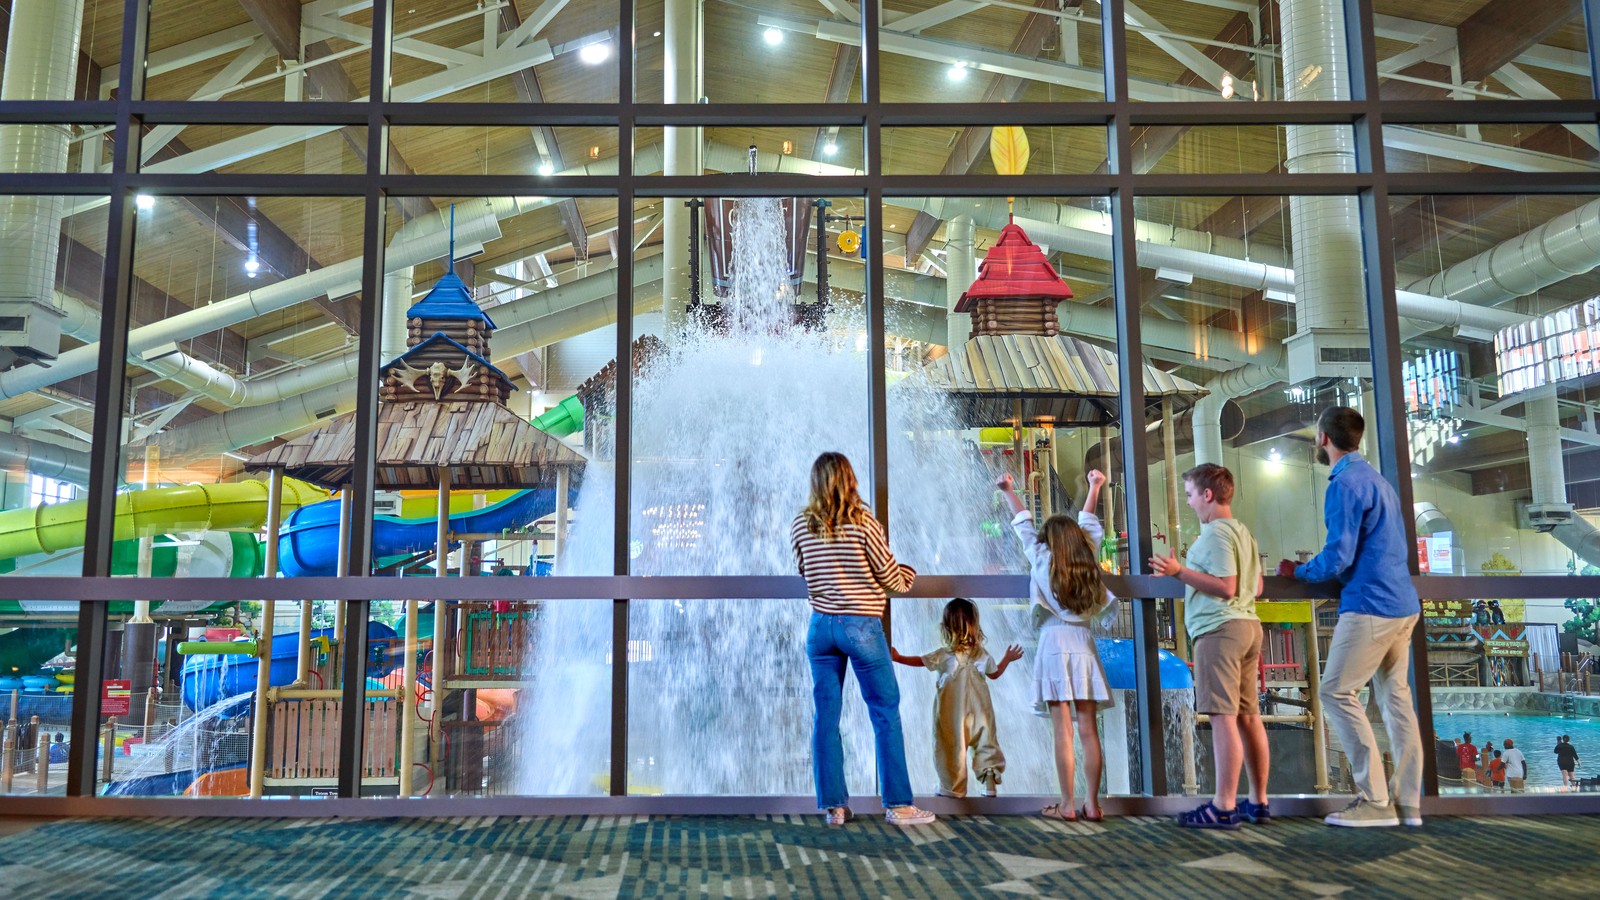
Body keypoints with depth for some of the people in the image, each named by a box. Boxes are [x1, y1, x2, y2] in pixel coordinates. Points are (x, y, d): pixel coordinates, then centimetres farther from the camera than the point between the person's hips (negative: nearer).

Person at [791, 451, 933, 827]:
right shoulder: (863, 523, -11)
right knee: (886, 713, 6)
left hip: (821, 625, 4)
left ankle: (833, 806, 13)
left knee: (826, 715, 8)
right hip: (861, 625, -4)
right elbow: (889, 575, -5)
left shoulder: (800, 527, 0)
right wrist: (908, 576, 16)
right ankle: (897, 804, 9)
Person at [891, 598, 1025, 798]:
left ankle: (953, 788, 13)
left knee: (951, 747, 7)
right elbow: (995, 673, 13)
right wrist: (1007, 659, 30)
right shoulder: (982, 654, -3)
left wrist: (897, 657, 12)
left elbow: (919, 661, 0)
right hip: (979, 712, 3)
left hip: (951, 715, -3)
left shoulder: (944, 655, -12)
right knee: (986, 744, 13)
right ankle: (990, 787, 10)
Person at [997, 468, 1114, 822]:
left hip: (1055, 644, -3)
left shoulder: (1043, 560, -2)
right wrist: (1094, 487, 33)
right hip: (1083, 644, 3)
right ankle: (1092, 804, 9)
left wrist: (1008, 491, 19)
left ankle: (1067, 805, -1)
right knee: (1089, 730, 5)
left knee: (1063, 731, -3)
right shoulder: (1087, 561, 6)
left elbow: (1024, 525, 7)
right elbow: (1087, 526, 20)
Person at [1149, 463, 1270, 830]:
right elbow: (1256, 588, 21)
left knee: (1223, 717, -9)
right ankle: (1258, 803, 15)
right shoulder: (1243, 531, 18)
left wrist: (1180, 571, -17)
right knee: (1247, 716, 10)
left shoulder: (1215, 534, -12)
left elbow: (1225, 587, -19)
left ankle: (1224, 807, -8)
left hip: (1219, 629, -10)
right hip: (1247, 625, 10)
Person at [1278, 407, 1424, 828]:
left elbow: (1338, 558, -17)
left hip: (1370, 606, -10)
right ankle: (1407, 802, 11)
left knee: (1336, 691, -6)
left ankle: (1376, 801, -6)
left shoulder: (1345, 484, -13)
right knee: (1396, 696, 10)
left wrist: (1296, 571, 0)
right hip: (1403, 604, 10)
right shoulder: (1377, 480, 18)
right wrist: (1315, 565, 26)